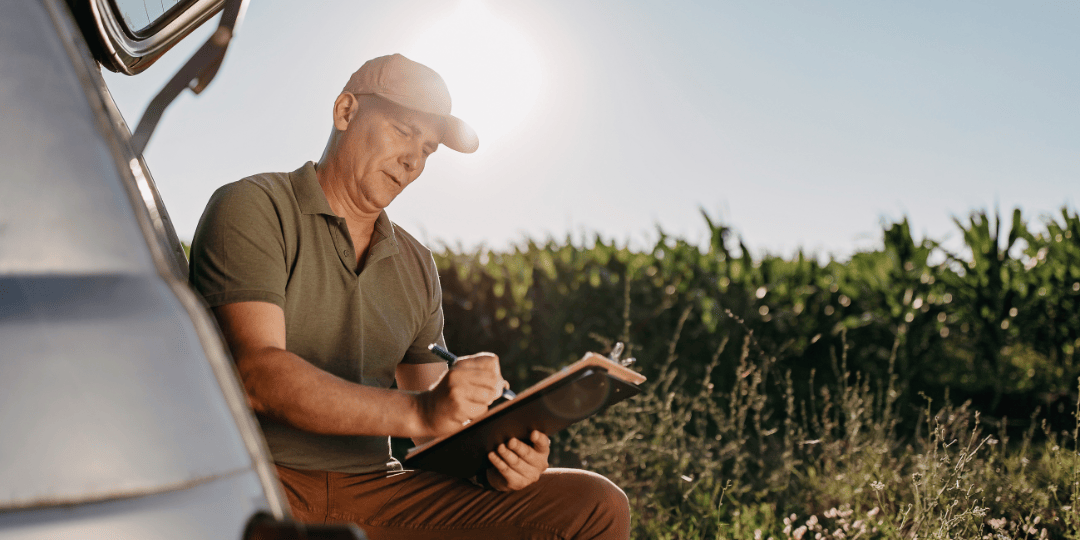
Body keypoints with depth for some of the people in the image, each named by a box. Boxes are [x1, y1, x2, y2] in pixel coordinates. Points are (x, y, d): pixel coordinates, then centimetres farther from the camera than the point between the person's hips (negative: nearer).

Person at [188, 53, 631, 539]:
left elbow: (442, 419, 17)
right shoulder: (251, 210, -2)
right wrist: (416, 411, -28)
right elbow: (258, 375, -17)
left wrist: (490, 457, -6)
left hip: (375, 487, 6)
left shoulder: (416, 266, 17)